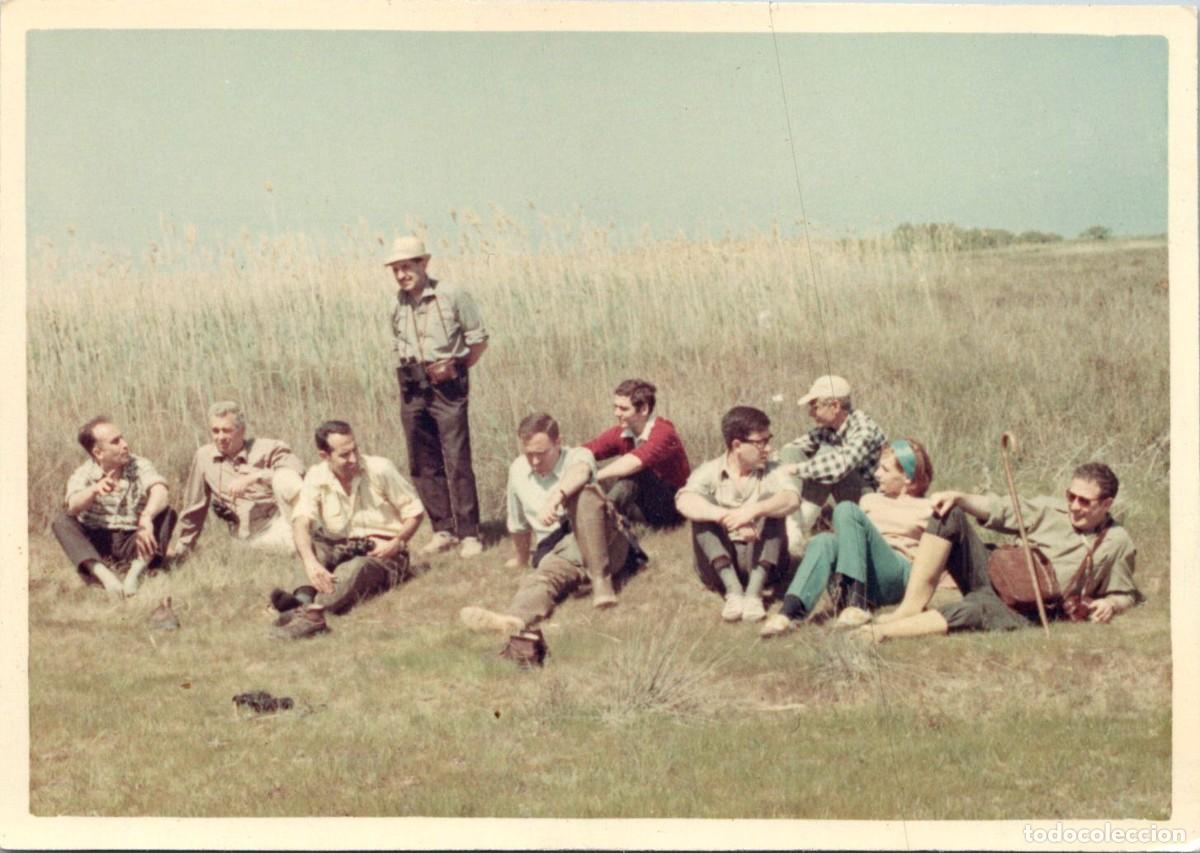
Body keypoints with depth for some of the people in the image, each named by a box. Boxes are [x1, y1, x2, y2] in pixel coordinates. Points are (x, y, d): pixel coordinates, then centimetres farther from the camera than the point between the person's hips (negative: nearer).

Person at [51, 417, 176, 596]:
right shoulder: (84, 474, -4)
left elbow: (160, 492, -24)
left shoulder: (140, 466, -4)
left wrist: (146, 518, -46)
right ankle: (103, 574, -40)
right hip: (96, 544, 0)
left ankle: (135, 572, -37)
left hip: (132, 542, 0)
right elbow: (74, 506, -25)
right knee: (63, 521, -24)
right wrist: (95, 490, -47)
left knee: (166, 513, -23)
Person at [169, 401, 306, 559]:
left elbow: (296, 470, -17)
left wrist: (254, 477, -25)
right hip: (257, 536, 0)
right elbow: (194, 507, 18)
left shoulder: (267, 449, 2)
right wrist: (181, 547, 23)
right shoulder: (204, 456, 10)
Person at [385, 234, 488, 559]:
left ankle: (469, 533, -4)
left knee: (457, 462, -8)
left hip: (447, 386, -5)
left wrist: (456, 368, -6)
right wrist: (406, 373, 11)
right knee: (423, 464, 6)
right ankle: (443, 530, 15)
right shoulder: (398, 304, 8)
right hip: (412, 389, 5)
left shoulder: (452, 296, -6)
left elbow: (479, 339, -1)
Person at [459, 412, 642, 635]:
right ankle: (513, 619, -71)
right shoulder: (518, 470, 15)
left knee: (584, 494, -33)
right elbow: (518, 525, 29)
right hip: (559, 552, 3)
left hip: (601, 541, -2)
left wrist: (555, 498, -48)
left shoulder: (579, 456, 0)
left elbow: (580, 472, -28)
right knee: (543, 576, -35)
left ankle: (601, 579, -41)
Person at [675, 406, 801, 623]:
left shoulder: (772, 471, 2)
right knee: (704, 509, -20)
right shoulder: (709, 472, -1)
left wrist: (753, 511, -40)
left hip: (761, 559, 0)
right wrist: (727, 517, -40)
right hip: (720, 564, 0)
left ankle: (754, 591, -34)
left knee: (770, 502, -20)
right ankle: (733, 590, -35)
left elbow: (792, 499, -21)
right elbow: (684, 502, -23)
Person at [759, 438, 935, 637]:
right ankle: (789, 611, -55)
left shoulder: (926, 509, 19)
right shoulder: (870, 500, 32)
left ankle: (856, 603, -39)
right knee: (824, 541, -30)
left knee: (847, 510, -23)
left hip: (898, 578, -3)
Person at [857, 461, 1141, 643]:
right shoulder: (1053, 510, 13)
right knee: (949, 515, -14)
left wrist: (1110, 604, -11)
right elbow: (1000, 510, 14)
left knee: (976, 608, -41)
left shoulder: (1117, 544, 4)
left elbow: (1127, 595, 13)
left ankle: (880, 633, -45)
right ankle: (912, 606, -22)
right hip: (996, 573, 5)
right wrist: (958, 498, -2)